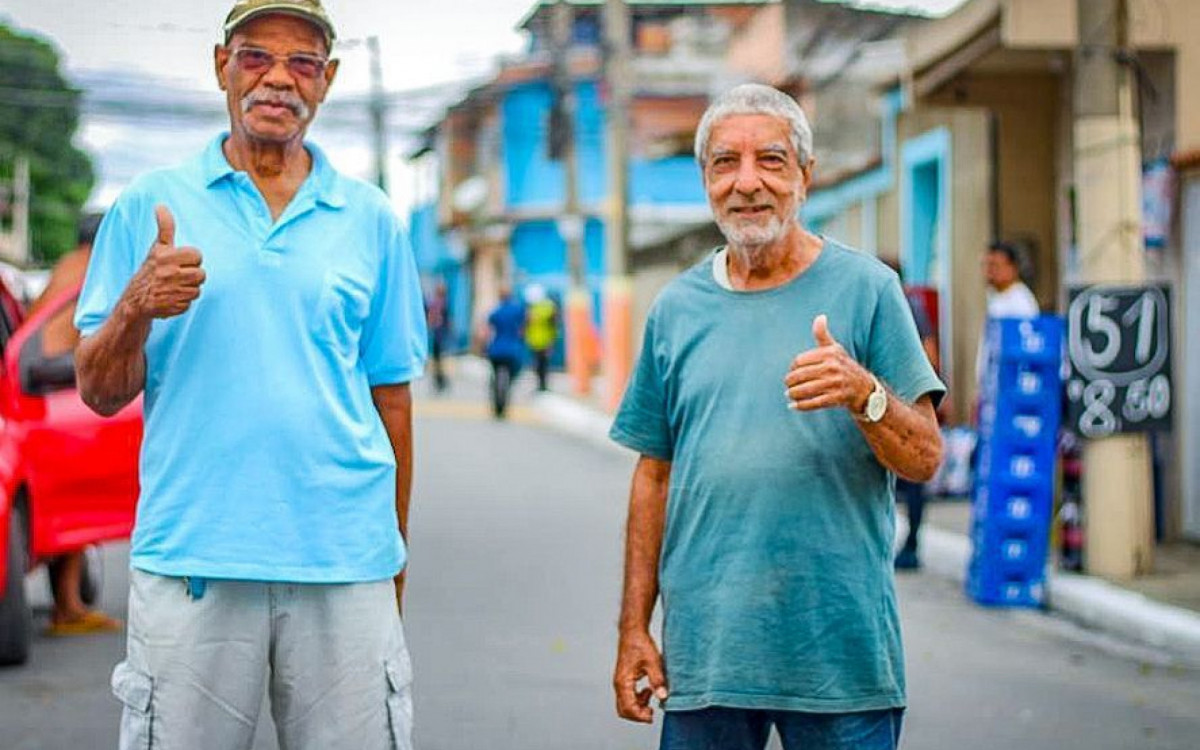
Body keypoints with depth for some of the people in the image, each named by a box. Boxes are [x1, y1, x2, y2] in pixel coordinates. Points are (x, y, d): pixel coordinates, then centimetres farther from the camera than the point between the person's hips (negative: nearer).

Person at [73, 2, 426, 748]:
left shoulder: (371, 219, 9)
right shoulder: (150, 205, 6)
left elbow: (391, 396, 11)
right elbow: (100, 392, 4)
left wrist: (393, 560, 11)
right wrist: (137, 308, -15)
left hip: (344, 564, 1)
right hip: (191, 559, -1)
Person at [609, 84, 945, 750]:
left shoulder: (866, 288, 0)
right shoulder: (676, 308, 9)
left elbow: (923, 459, -3)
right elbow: (655, 475, 12)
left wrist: (863, 393, -23)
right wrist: (634, 627, 8)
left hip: (842, 649, -2)